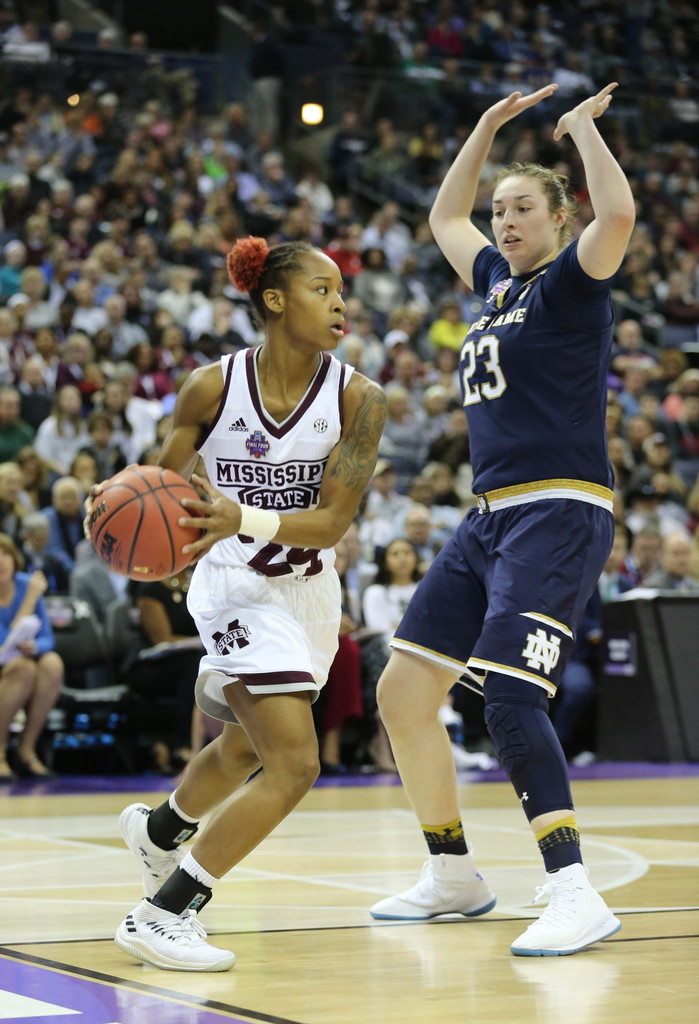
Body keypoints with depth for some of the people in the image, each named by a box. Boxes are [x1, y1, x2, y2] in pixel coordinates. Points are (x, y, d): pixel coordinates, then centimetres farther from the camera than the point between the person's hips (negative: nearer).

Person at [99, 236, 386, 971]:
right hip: (238, 588, -5)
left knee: (246, 748, 28)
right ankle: (160, 916, -13)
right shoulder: (212, 387, -14)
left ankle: (158, 829, 58)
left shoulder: (357, 399, -11)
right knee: (294, 765, -19)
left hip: (309, 590, 5)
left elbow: (332, 521, -17)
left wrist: (244, 519, -33)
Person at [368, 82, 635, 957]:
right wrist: (490, 125, 28)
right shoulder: (499, 283, 18)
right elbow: (442, 218, 36)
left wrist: (583, 125, -9)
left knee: (509, 698, -24)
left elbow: (617, 213, -25)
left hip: (558, 515, -9)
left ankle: (575, 895, -23)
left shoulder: (570, 285, -4)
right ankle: (452, 875, 19)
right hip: (490, 517, 9)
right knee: (402, 693, 7)